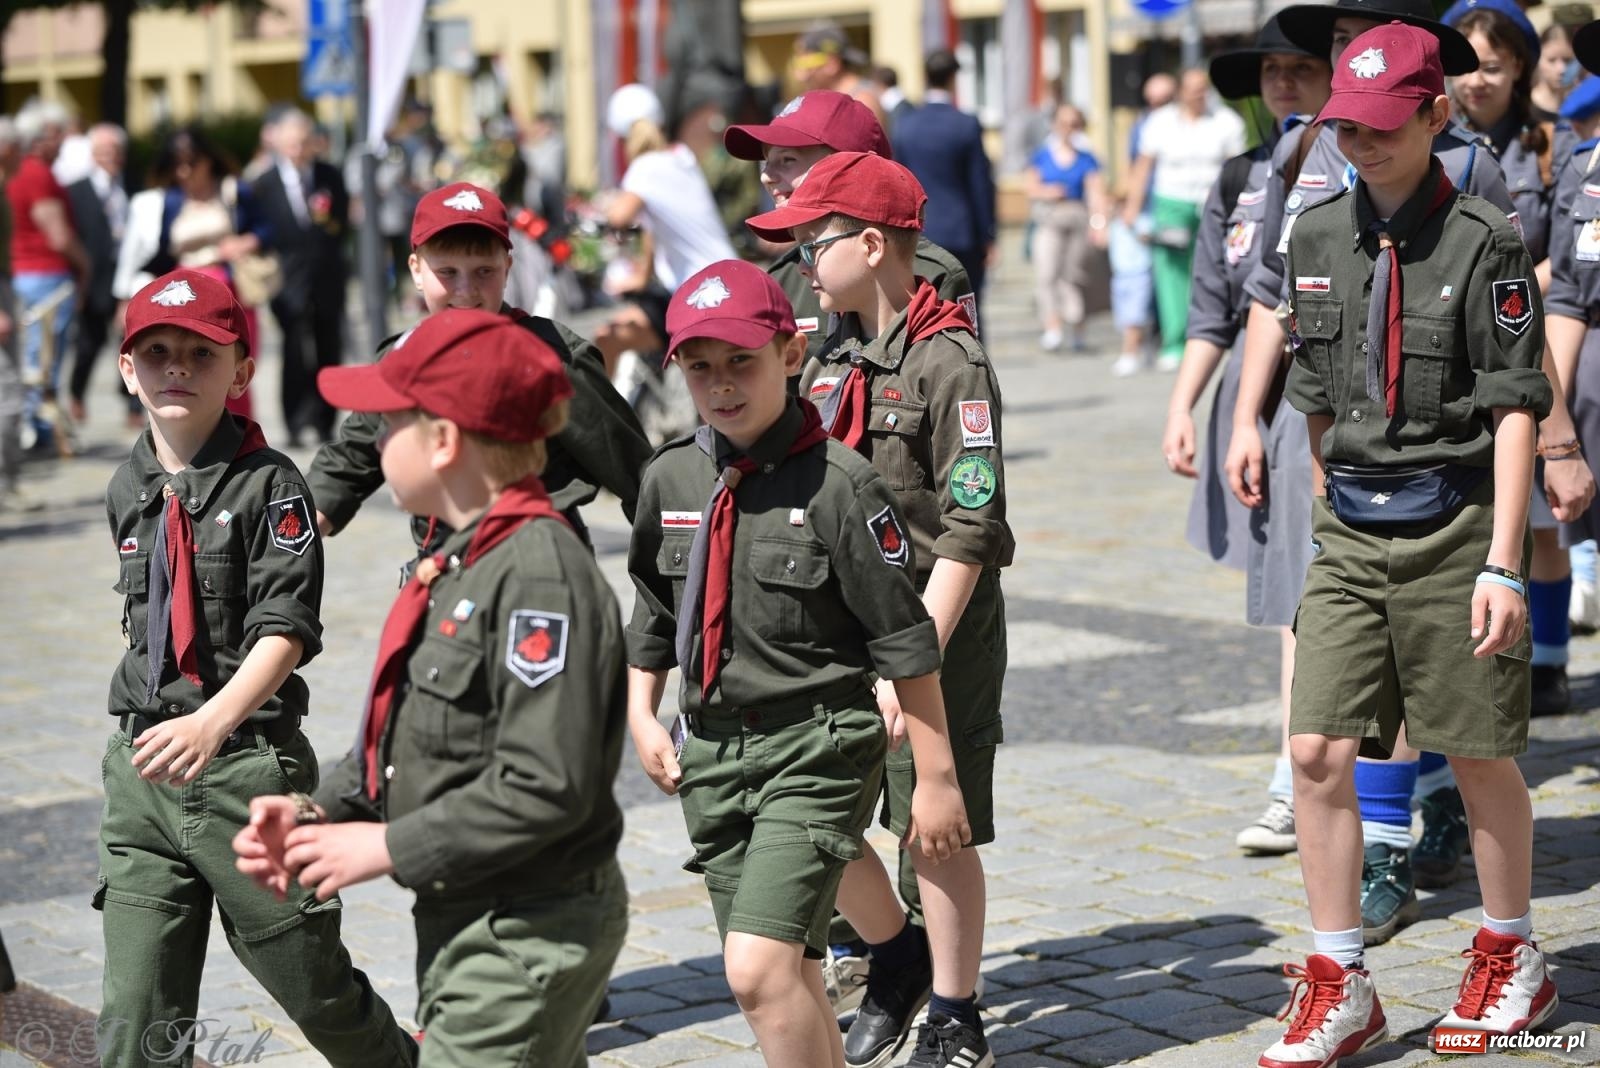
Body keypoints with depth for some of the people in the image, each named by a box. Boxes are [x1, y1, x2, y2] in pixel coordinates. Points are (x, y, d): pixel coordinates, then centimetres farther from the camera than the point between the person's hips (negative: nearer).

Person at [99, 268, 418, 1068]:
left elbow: (286, 628, -19)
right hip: (143, 766, 5)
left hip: (247, 761, -5)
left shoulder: (269, 484, -9)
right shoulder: (128, 490, 9)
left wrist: (214, 723, -33)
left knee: (314, 986, 10)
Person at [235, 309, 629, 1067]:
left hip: (533, 933, -10)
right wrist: (319, 815, 0)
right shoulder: (462, 563, 9)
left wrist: (386, 847, -20)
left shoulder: (541, 573, -22)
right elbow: (399, 733, 16)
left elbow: (544, 788, -27)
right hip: (460, 920, 10)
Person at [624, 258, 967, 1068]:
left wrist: (936, 778, -7)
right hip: (711, 751, 6)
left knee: (760, 968, -17)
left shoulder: (837, 486, -13)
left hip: (817, 750, -6)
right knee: (790, 974, 13)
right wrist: (641, 715, 12)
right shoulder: (670, 480, 4)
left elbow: (906, 643, -9)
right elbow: (653, 610, 21)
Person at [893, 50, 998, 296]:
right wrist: (988, 237, 1)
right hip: (961, 235, -3)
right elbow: (981, 184, -6)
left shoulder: (904, 125, 1)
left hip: (918, 235, 3)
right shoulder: (967, 126, -9)